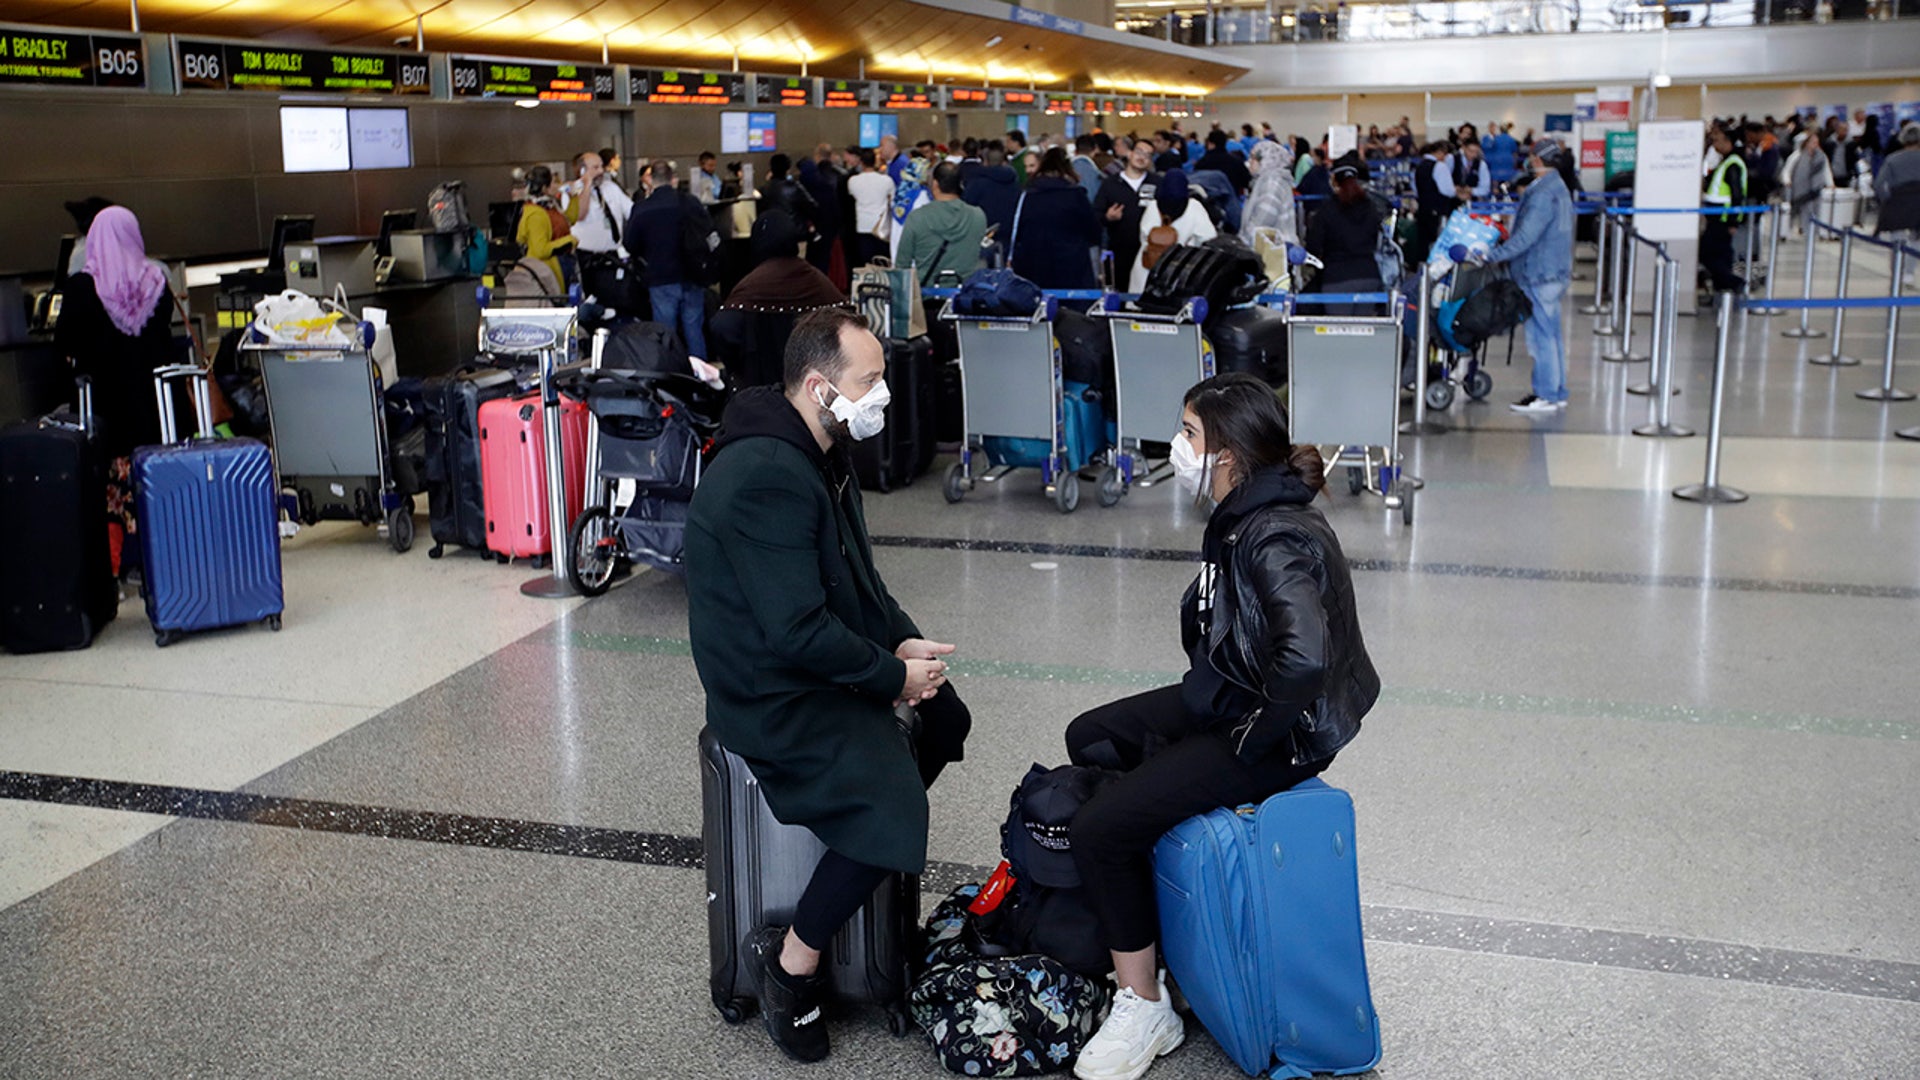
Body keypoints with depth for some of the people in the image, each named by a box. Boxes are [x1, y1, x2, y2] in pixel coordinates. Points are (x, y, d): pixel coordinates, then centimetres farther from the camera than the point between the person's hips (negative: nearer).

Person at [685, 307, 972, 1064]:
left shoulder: (823, 454, 6)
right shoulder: (766, 477, -27)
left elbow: (858, 577, 16)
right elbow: (798, 633, -29)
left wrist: (904, 642, 0)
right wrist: (894, 675, -17)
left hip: (824, 662, 10)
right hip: (772, 695, -10)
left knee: (946, 716, 16)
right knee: (891, 812, -22)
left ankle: (877, 841, 29)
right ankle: (790, 963, -4)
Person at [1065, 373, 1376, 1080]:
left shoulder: (1273, 538, -27)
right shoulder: (1242, 516, 4)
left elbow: (1305, 655, -41)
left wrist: (1255, 735, -27)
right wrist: (1205, 697, 14)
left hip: (1277, 734, -11)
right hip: (1230, 699, 11)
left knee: (1100, 828, -16)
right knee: (1089, 739, 19)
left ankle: (1144, 1010, 0)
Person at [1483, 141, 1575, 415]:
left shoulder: (1542, 194, -20)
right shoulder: (1559, 187, 12)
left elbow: (1525, 237, -25)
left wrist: (1491, 255, -24)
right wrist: (1504, 244, 18)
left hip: (1540, 275, -10)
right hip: (1556, 271, 10)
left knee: (1542, 335, -4)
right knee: (1551, 333, 15)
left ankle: (1546, 395, 1)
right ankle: (1557, 392, 22)